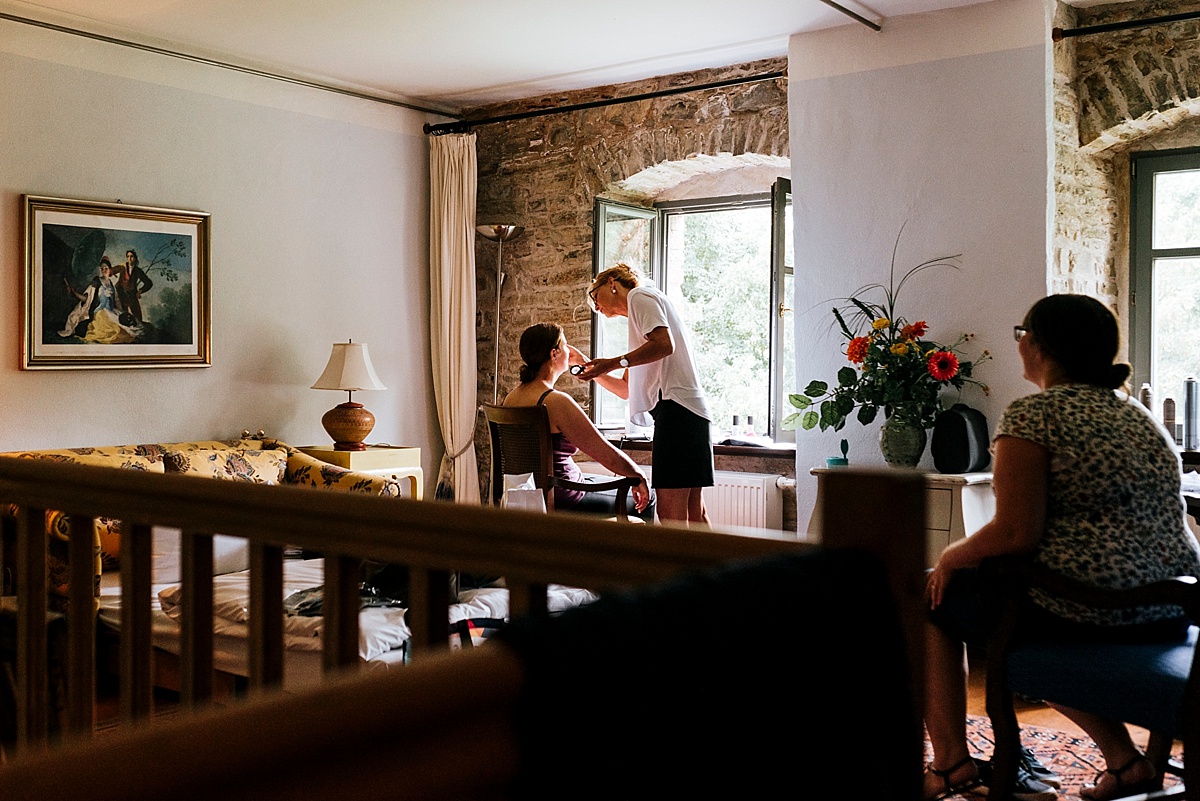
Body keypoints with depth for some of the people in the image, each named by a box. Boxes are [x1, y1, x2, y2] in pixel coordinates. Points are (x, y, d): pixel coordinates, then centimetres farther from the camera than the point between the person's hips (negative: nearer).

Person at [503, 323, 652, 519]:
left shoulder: (511, 398, 2)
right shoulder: (557, 402, -24)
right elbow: (609, 456, -20)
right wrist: (640, 477, -3)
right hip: (561, 504, -9)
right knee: (646, 500, 11)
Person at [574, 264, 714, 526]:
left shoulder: (640, 295, 5)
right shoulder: (637, 314, 33)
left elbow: (664, 344, -14)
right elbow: (627, 389, 32)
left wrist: (615, 363, -12)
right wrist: (587, 366, 28)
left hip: (676, 406, -10)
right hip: (693, 413, 10)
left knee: (670, 513, -16)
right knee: (693, 513, 8)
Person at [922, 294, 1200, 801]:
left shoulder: (1033, 414, -11)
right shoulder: (1136, 413, 15)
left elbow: (1016, 534, -19)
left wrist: (950, 557, 0)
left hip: (1081, 615, -8)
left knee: (934, 596, 13)